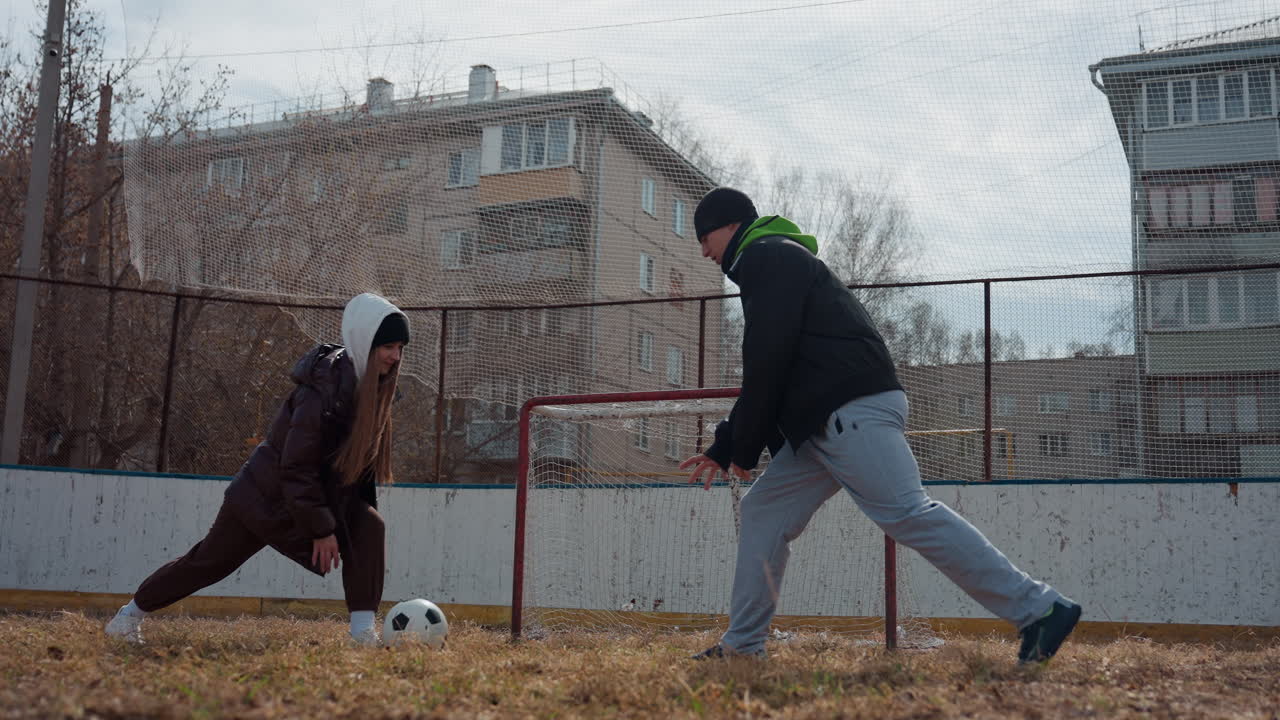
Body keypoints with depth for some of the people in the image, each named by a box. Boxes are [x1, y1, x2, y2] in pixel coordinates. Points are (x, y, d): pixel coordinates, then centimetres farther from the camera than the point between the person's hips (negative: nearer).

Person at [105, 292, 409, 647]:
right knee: (210, 561, 6)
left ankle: (363, 630, -18)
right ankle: (132, 613, 29)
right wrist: (321, 528, -24)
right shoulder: (323, 389, -30)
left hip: (324, 491, 7)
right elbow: (296, 467, -27)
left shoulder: (371, 384, -5)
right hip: (268, 495, -7)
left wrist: (365, 507, 2)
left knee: (369, 529, -20)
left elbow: (362, 454, 8)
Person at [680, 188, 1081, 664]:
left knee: (908, 514, -17)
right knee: (763, 508, 11)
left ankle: (1039, 609, -17)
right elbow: (767, 372, 30)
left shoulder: (767, 256, -1)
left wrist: (744, 447, -5)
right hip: (822, 423, 11)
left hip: (853, 409, -11)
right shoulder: (782, 260, 30)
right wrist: (723, 448, 25)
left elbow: (768, 357, -13)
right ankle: (743, 645, 13)